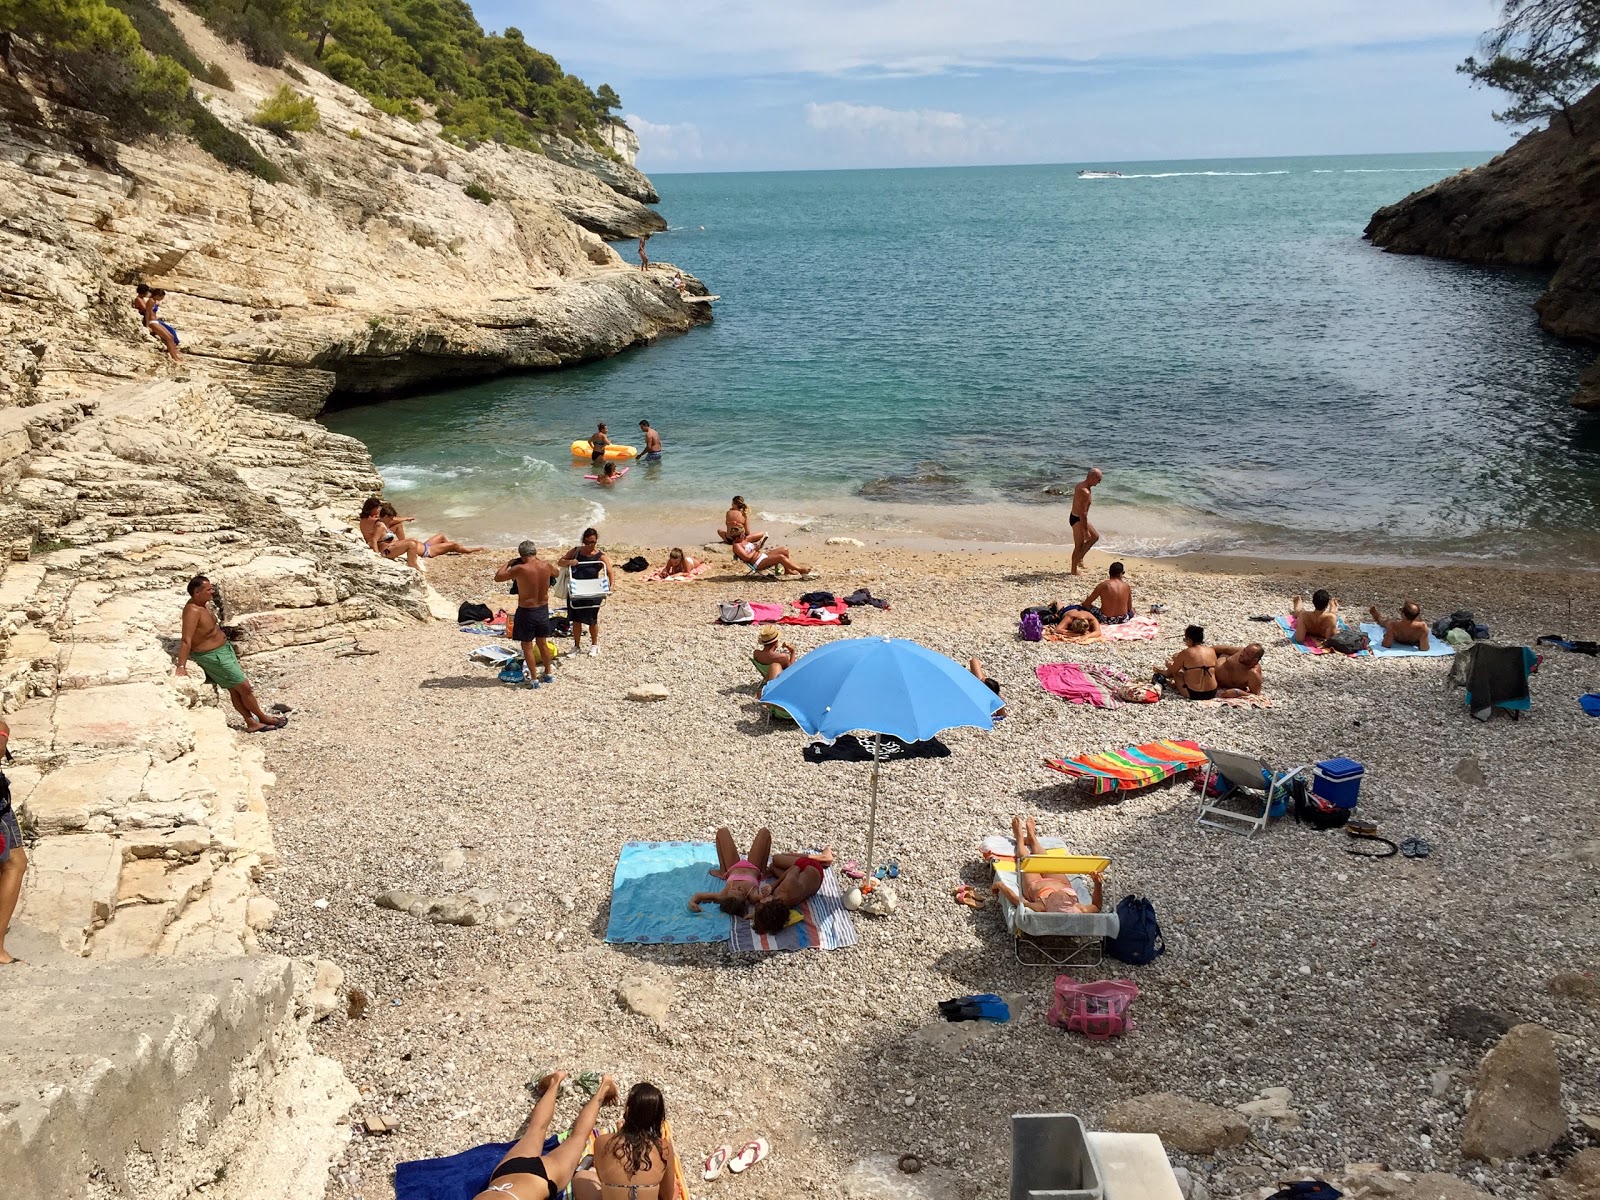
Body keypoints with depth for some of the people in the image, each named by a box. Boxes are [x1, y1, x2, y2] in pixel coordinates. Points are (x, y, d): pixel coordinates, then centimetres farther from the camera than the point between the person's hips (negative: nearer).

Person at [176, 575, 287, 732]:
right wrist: (181, 666, -37)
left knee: (235, 690, 16)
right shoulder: (193, 611, -30)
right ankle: (263, 718, 20)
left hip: (224, 649, 9)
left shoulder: (203, 604, -1)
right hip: (213, 656, -9)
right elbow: (186, 640, -34)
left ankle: (252, 723, 25)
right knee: (244, 688, 4)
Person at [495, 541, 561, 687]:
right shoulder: (547, 566, -8)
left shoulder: (520, 569, -22)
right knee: (543, 643, 21)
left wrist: (508, 563, 4)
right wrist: (539, 559, 21)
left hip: (526, 611, -5)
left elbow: (497, 577, -9)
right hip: (543, 609, 5)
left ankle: (533, 679, 13)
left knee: (527, 645, 9)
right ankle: (547, 674, 34)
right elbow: (556, 573, 18)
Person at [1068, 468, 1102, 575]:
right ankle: (1074, 570, 15)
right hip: (1077, 520, -10)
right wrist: (1086, 530, -20)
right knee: (1079, 545, 2)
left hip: (1076, 517, 10)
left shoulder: (1080, 485, 4)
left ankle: (1079, 559, 25)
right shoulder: (1085, 492, -27)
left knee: (1095, 536, 20)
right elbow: (1083, 513, -26)